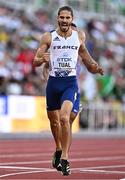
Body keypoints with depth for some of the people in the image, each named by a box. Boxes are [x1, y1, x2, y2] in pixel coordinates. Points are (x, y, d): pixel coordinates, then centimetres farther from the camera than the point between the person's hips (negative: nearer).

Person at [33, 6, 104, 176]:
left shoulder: (79, 36, 3)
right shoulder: (48, 37, -1)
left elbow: (83, 51, 23)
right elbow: (35, 61, -2)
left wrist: (94, 66, 9)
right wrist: (42, 59, -24)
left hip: (70, 82, -1)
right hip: (53, 82, 1)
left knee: (64, 117, -21)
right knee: (54, 121, 14)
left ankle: (64, 159, -17)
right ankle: (59, 150, 41)